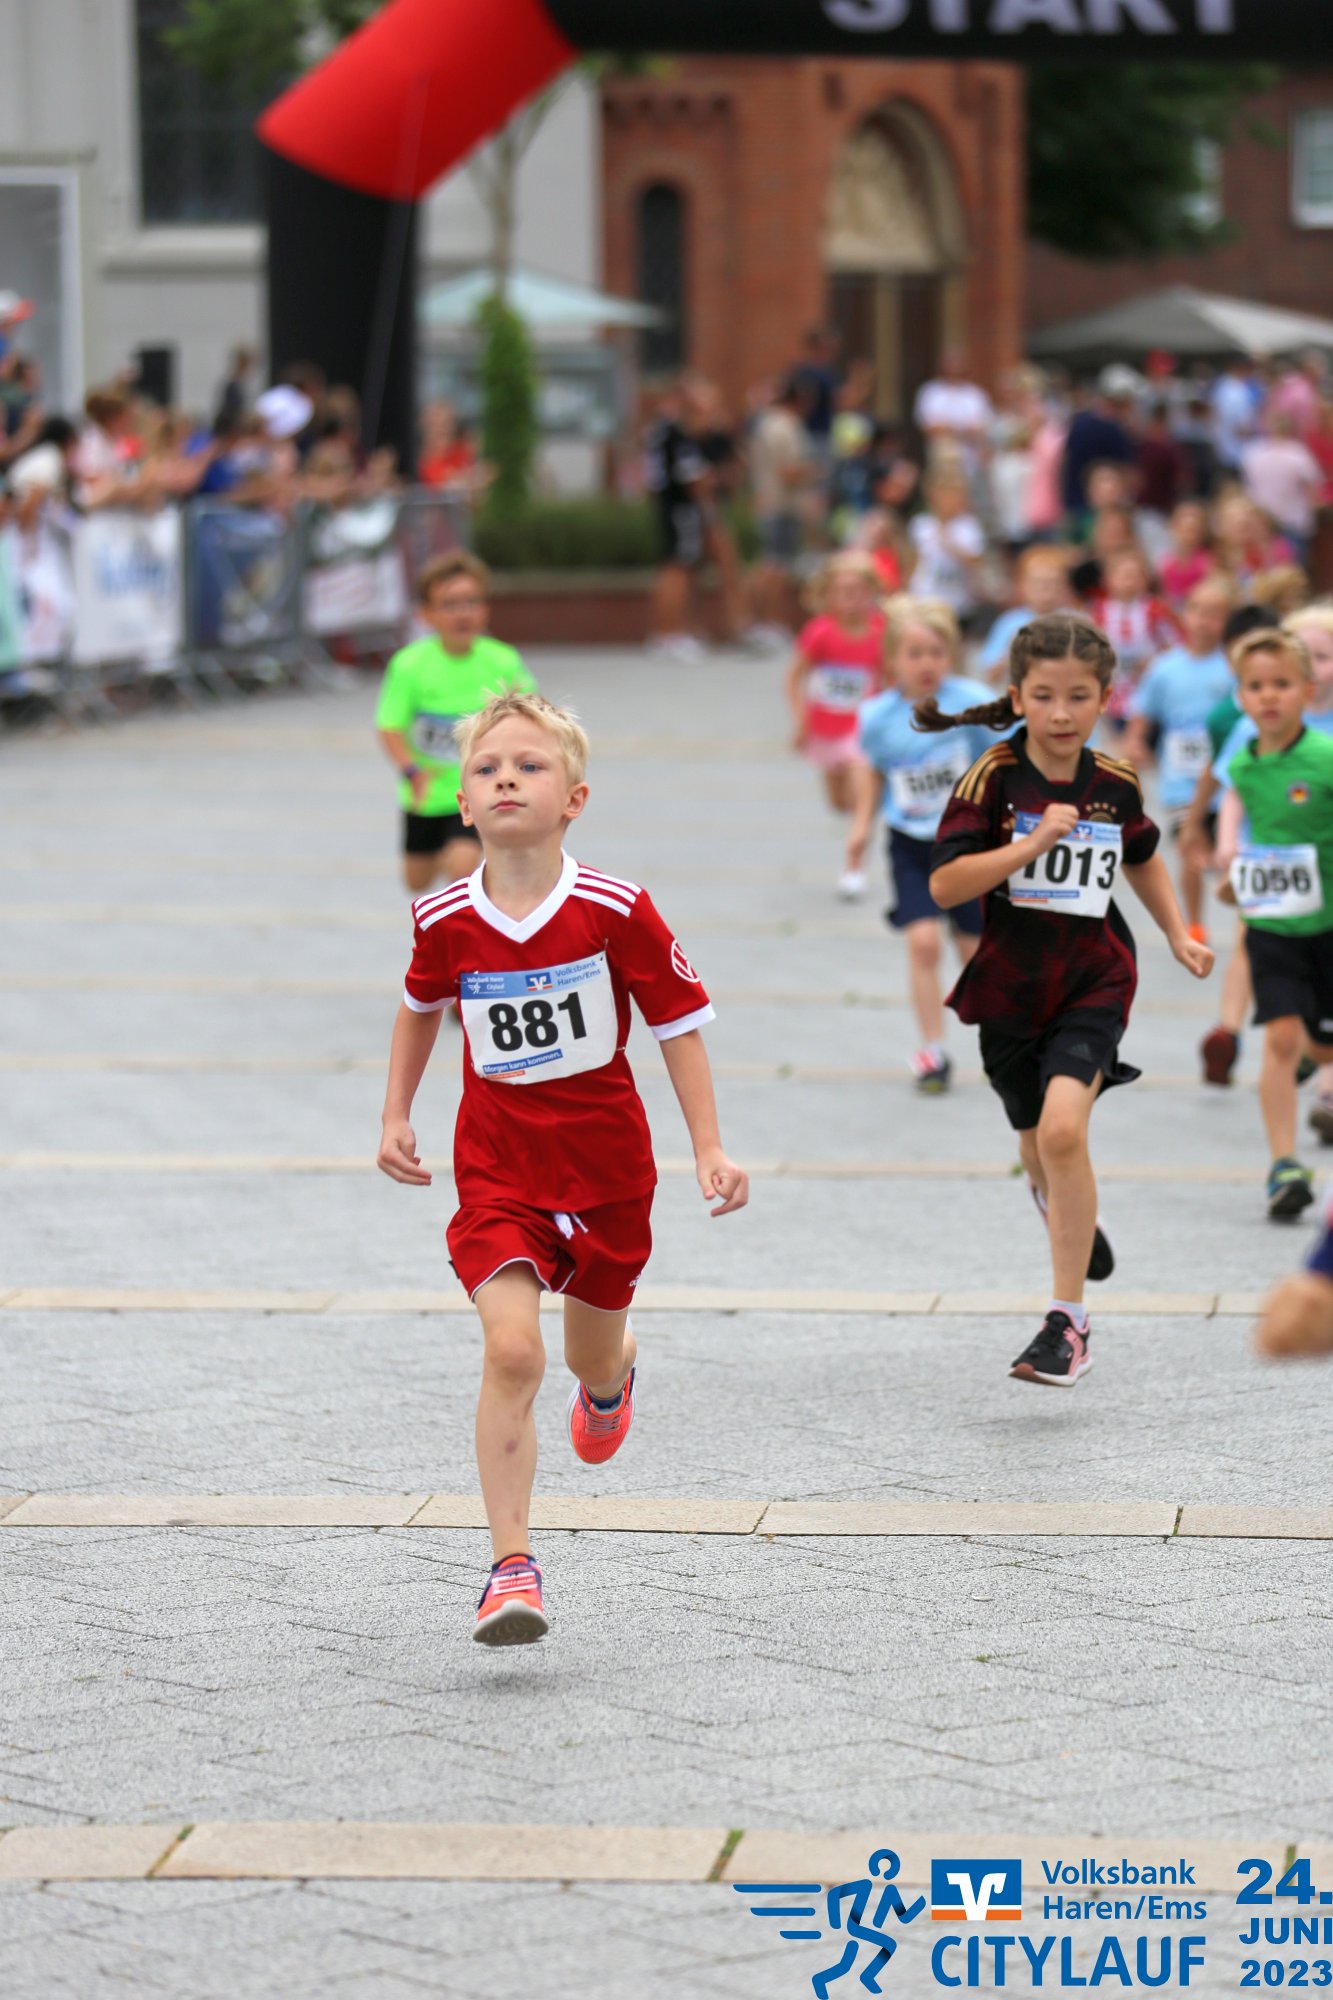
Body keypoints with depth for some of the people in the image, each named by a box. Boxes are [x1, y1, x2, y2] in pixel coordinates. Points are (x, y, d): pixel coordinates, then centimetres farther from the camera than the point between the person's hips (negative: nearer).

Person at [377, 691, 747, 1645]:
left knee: (591, 1360, 18)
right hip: (496, 1167, 0)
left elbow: (679, 1020, -5)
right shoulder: (446, 922, -8)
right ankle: (512, 1569, -17)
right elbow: (422, 1004, 15)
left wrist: (710, 1148, -10)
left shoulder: (616, 911, -16)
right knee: (512, 1352, -19)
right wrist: (396, 1116, 14)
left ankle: (615, 1369, 59)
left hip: (605, 1165, 0)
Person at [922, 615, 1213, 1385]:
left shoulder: (1116, 784, -2)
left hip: (1093, 982, -1)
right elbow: (944, 885, -17)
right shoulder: (993, 780, -10)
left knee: (1063, 1127, -23)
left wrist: (1180, 935, 14)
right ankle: (1071, 1211, 56)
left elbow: (1142, 858, 20)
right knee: (1042, 1147, 17)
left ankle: (1070, 1319, -17)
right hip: (1011, 987, 1)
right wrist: (1034, 842, -26)